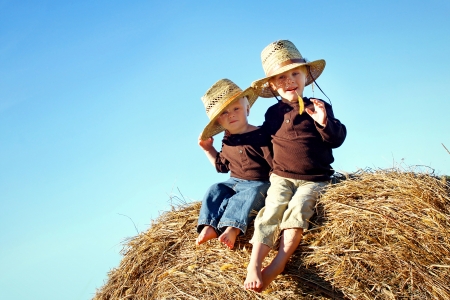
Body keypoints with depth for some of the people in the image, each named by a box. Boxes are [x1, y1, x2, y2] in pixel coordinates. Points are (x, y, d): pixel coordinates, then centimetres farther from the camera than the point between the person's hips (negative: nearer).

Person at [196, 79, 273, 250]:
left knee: (249, 194, -34)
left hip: (258, 184, -7)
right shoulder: (227, 141, 8)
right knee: (215, 190, -13)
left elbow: (274, 163, -15)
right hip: (234, 182, 7)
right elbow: (222, 166, 23)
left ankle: (232, 228, -49)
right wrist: (208, 149, 16)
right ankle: (209, 226, -26)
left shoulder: (260, 136, -13)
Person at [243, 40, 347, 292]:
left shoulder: (319, 107, 3)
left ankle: (279, 263, -32)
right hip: (281, 177, 2)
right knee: (272, 210, -21)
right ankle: (254, 265, -33)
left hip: (314, 180, -1)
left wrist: (324, 122, -17)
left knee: (298, 208, -27)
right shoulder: (274, 113, 9)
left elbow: (337, 140, -3)